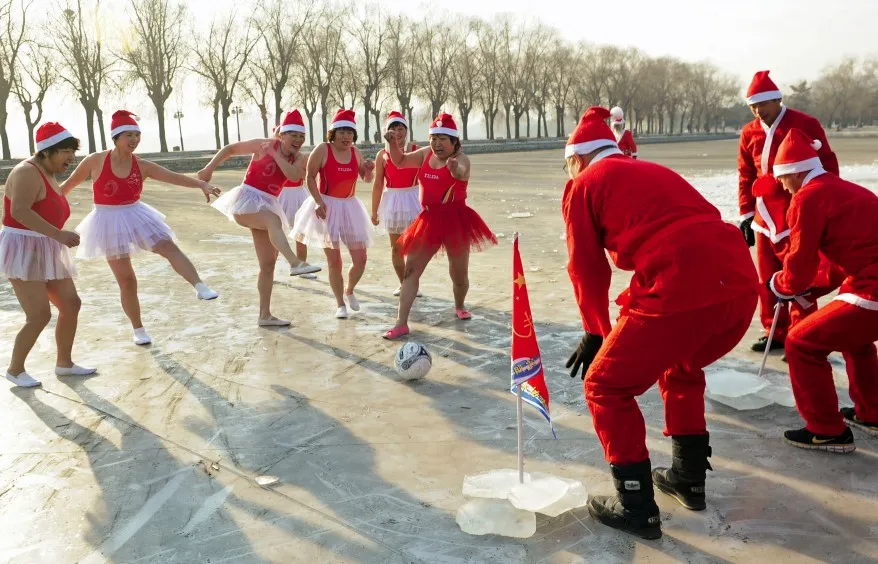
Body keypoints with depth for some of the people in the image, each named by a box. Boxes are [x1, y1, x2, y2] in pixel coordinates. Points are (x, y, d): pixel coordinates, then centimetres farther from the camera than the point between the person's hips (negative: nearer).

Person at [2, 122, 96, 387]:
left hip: (44, 253, 10)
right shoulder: (28, 172, -17)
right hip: (23, 252, -10)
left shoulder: (47, 174, 13)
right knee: (40, 315, -11)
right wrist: (58, 234, -37)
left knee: (71, 304, 8)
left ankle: (64, 363, 20)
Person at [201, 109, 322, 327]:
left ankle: (264, 315, 12)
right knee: (274, 221, -38)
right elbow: (230, 148, 1)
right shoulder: (263, 145, -7)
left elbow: (294, 176, -19)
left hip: (267, 205, 6)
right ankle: (295, 263, -57)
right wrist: (209, 168, -5)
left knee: (268, 263, 5)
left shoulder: (298, 158, 3)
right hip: (247, 200, -6)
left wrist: (275, 155, -17)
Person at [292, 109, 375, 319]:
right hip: (327, 207, -4)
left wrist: (369, 170, -8)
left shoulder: (356, 152, 3)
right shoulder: (322, 149, -11)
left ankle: (349, 290, 32)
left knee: (360, 258, 3)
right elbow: (310, 177, -9)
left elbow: (367, 179, 15)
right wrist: (318, 202, -19)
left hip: (350, 207, 4)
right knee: (334, 261, 1)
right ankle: (340, 304, 16)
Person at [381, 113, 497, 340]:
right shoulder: (426, 153, 4)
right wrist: (392, 143, -2)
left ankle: (459, 307, 42)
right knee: (410, 270, -2)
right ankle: (401, 323, 1)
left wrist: (455, 168, -63)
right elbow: (400, 162, 17)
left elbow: (460, 172, -39)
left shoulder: (461, 159, -14)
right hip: (429, 221, 5)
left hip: (455, 221, -4)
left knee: (459, 274, 9)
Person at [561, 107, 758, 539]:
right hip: (741, 283, 8)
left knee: (606, 387, 11)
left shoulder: (584, 185, 13)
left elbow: (587, 268, 10)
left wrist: (596, 332, 24)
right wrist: (633, 323, 44)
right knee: (680, 369, 34)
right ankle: (689, 478, 42)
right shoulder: (655, 172, 33)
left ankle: (636, 507, 16)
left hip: (683, 292, -8)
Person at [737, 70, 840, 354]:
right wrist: (746, 215, 10)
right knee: (767, 276, 10)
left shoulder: (805, 125, -7)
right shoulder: (749, 133, 8)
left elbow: (828, 166, -5)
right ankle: (775, 333, 22)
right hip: (765, 216, 6)